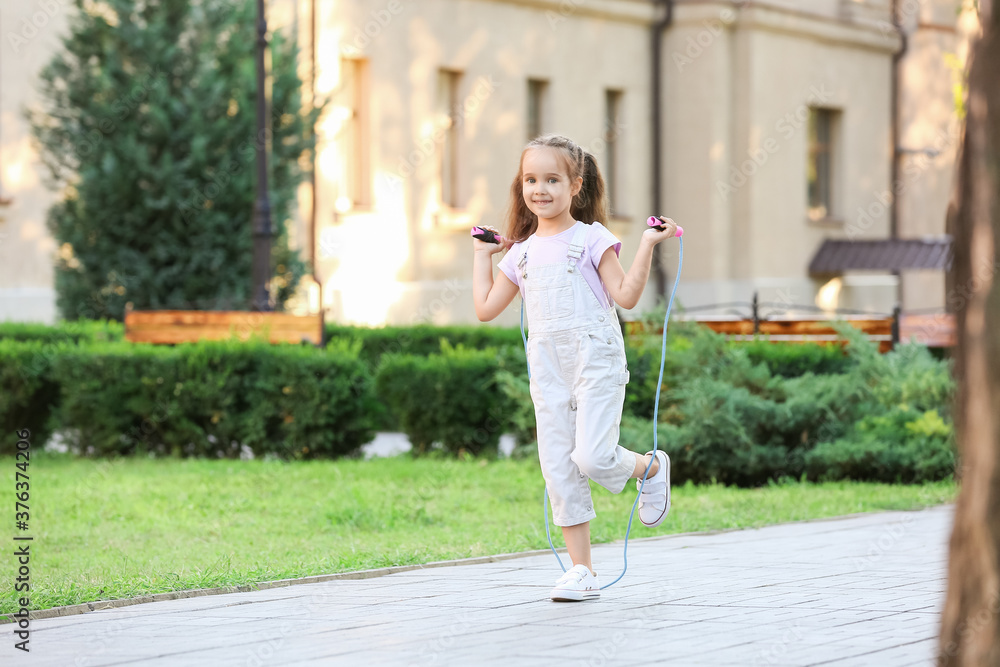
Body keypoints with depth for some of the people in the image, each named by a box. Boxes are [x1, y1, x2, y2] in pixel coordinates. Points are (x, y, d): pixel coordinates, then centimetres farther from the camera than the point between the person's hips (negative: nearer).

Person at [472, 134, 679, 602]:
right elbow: (486, 309, 16)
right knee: (558, 468, 1)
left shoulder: (591, 239, 0)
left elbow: (626, 296, -7)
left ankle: (651, 467, 14)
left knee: (591, 457, -19)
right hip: (547, 371, 5)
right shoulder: (521, 252, 14)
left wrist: (647, 246, -13)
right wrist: (482, 256, 21)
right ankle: (582, 571, 6)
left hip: (595, 361, -5)